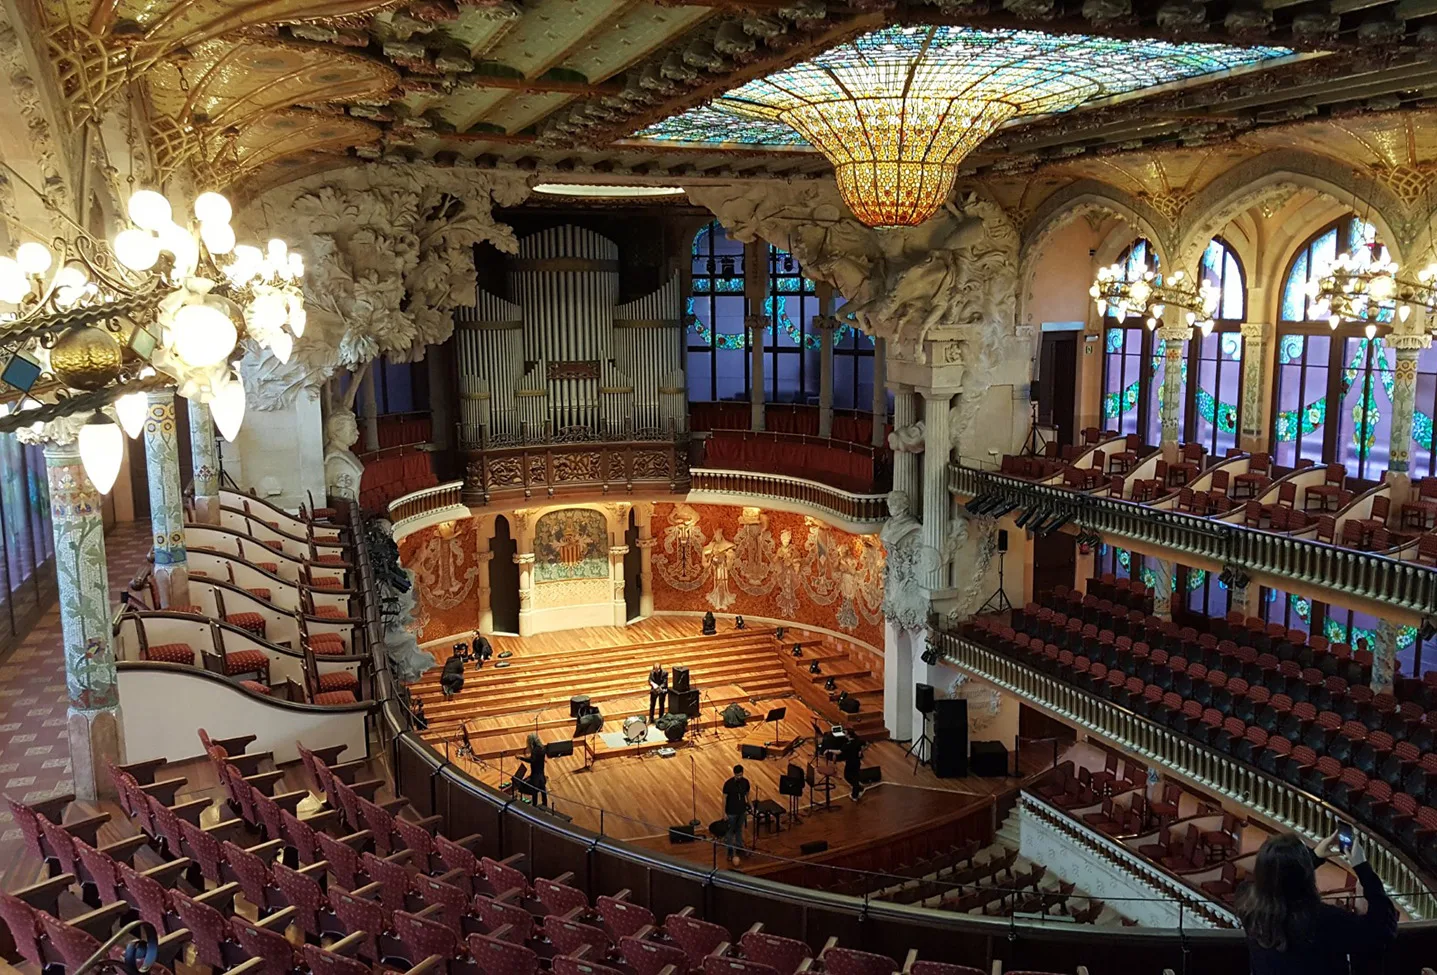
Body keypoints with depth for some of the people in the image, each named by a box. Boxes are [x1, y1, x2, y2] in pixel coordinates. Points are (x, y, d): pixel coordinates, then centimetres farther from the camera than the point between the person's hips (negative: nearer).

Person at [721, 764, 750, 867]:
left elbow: (747, 795, 5)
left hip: (742, 811, 4)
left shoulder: (745, 782, -8)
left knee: (739, 829, 20)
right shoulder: (728, 783, -21)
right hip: (731, 812, -4)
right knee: (730, 831, 6)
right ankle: (730, 851, 16)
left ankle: (739, 846, 37)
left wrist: (747, 808, 10)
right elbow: (724, 798, -14)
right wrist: (724, 812, -12)